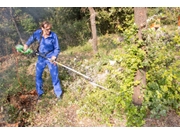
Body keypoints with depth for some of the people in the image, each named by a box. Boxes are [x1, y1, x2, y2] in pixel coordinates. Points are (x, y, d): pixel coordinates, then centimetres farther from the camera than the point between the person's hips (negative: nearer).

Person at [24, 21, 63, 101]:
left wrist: (54, 57, -23)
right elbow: (32, 39, 14)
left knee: (54, 76, -3)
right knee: (38, 76, 10)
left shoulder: (53, 36, -17)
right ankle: (40, 93, 31)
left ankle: (58, 93, 16)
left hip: (50, 57, -3)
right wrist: (26, 45, 7)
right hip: (41, 58, 4)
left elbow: (57, 49, -10)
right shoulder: (37, 33, -10)